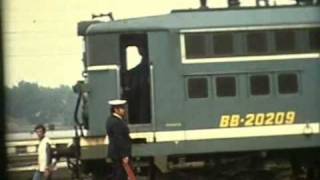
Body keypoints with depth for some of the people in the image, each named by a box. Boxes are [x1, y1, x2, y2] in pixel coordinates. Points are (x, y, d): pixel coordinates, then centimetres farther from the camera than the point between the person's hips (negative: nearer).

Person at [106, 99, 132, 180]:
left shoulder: (112, 120, 13)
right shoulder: (116, 122, -20)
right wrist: (124, 155, -22)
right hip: (119, 155, -11)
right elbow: (119, 140, -23)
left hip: (116, 153, 11)